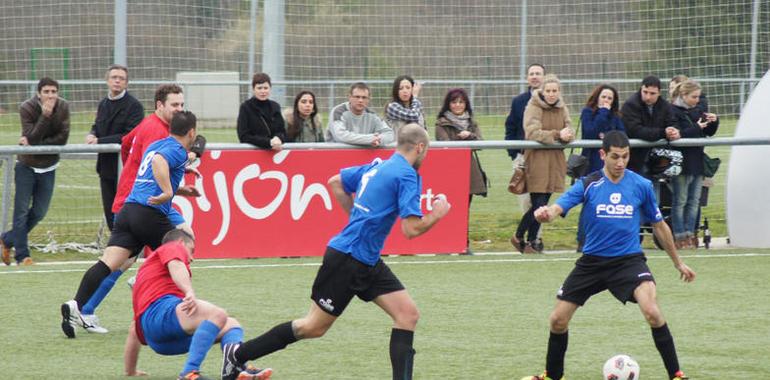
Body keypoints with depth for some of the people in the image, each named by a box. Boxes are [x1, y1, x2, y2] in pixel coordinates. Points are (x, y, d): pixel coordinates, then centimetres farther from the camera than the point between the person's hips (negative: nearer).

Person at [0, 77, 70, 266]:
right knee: (22, 210, -6)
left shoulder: (63, 107, -9)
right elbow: (32, 137, -25)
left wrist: (35, 144, -23)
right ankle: (22, 255, -2)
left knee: (39, 212, 5)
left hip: (48, 167, 4)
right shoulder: (27, 108, -18)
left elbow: (63, 137, -14)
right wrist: (45, 115, -37)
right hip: (26, 165, -4)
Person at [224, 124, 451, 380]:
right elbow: (411, 229, -22)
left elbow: (335, 182, 23)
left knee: (407, 314, 0)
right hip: (347, 259, -9)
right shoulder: (407, 176, -15)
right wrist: (436, 215, -4)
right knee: (314, 327, 2)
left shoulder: (376, 167, 11)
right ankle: (238, 356, 13)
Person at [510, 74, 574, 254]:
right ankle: (518, 237, 6)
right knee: (538, 204, -10)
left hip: (555, 158, 6)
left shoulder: (562, 108, 11)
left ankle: (531, 242, 18)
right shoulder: (533, 107, -8)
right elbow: (532, 133, -19)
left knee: (542, 204, 8)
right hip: (537, 158, -6)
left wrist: (567, 135, -20)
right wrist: (557, 135, -27)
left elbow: (570, 132, 5)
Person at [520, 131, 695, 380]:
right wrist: (545, 214, -45)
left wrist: (678, 263, 18)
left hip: (628, 260, -2)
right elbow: (557, 208, -19)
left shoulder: (641, 186, -4)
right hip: (592, 262, 2)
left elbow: (659, 226, 10)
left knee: (652, 312, -26)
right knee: (558, 320, 3)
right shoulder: (588, 185, -6)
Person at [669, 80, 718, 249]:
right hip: (681, 162, -7)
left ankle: (690, 233, 14)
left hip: (697, 161, 7)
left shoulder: (697, 111, 13)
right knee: (680, 200, -2)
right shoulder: (673, 111, -9)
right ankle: (679, 236, 1)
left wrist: (713, 122, -1)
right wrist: (697, 128, -21)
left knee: (694, 200, 9)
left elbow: (709, 133, 19)